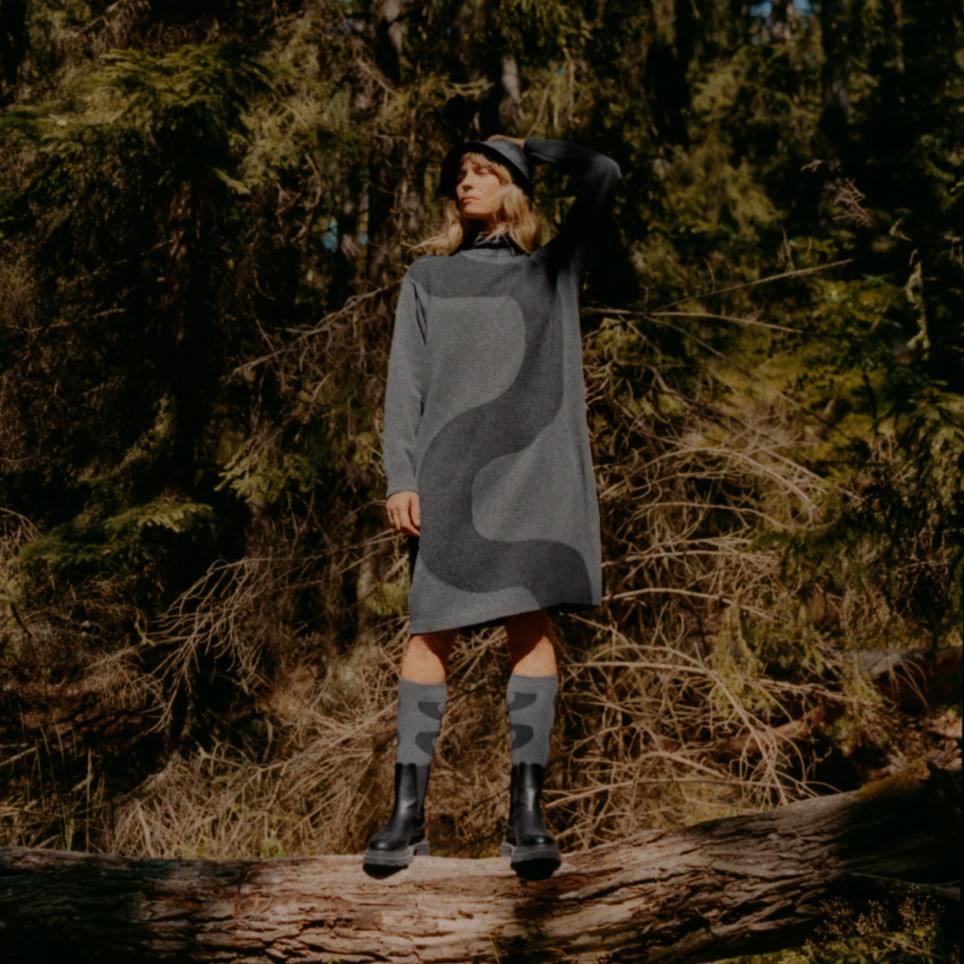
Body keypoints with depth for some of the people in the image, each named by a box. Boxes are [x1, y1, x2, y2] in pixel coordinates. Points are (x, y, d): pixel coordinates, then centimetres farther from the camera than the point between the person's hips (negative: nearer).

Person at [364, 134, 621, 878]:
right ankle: (408, 814, -4)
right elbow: (406, 381, 10)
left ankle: (528, 816, -10)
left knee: (531, 621, -9)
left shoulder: (555, 268, 19)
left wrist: (528, 147, 23)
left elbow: (603, 177, 9)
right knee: (432, 630, -6)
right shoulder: (428, 277, 20)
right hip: (451, 468, 1)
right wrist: (400, 478, -2)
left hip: (533, 462, 0)